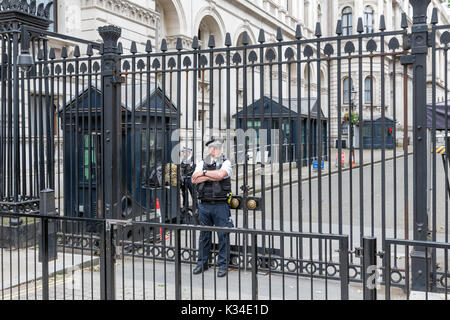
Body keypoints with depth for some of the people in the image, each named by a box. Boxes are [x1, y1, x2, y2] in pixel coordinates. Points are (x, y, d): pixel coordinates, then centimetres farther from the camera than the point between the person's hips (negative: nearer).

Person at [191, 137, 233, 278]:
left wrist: (204, 173, -8)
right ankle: (202, 263, 23)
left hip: (220, 205, -2)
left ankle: (223, 265, 11)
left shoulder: (226, 162, 2)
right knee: (204, 235, 11)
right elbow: (194, 180, -5)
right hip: (204, 205, 3)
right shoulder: (202, 163, 10)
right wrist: (212, 177, -11)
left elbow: (221, 174, -19)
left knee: (223, 235, 1)